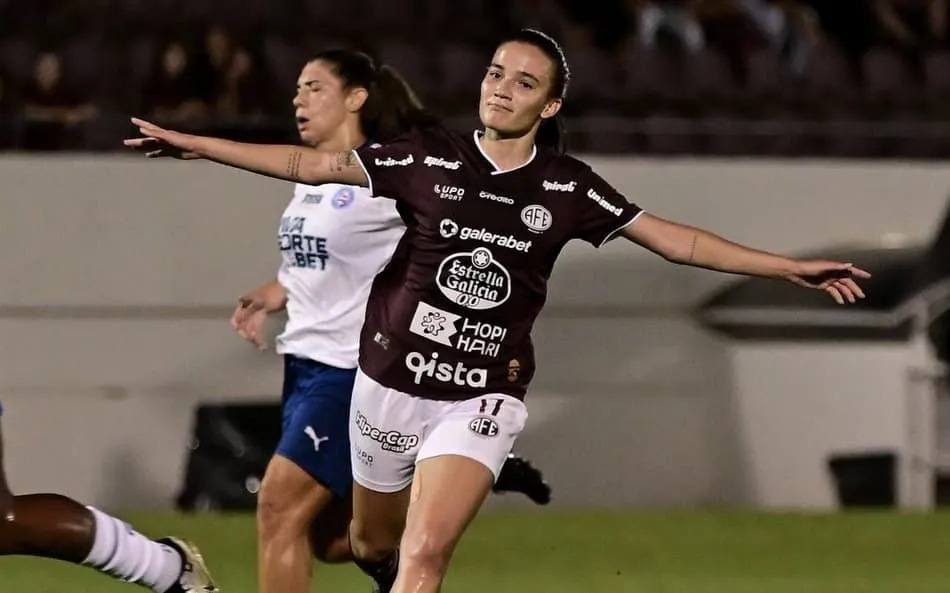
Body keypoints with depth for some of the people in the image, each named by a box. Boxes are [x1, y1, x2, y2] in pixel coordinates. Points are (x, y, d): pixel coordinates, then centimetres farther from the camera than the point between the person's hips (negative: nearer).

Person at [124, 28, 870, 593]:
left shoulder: (568, 186, -4)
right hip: (390, 384, 2)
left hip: (481, 400, -2)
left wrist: (792, 267, -3)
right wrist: (195, 144, -6)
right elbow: (311, 164, -2)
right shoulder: (429, 157, -5)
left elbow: (676, 240, 0)